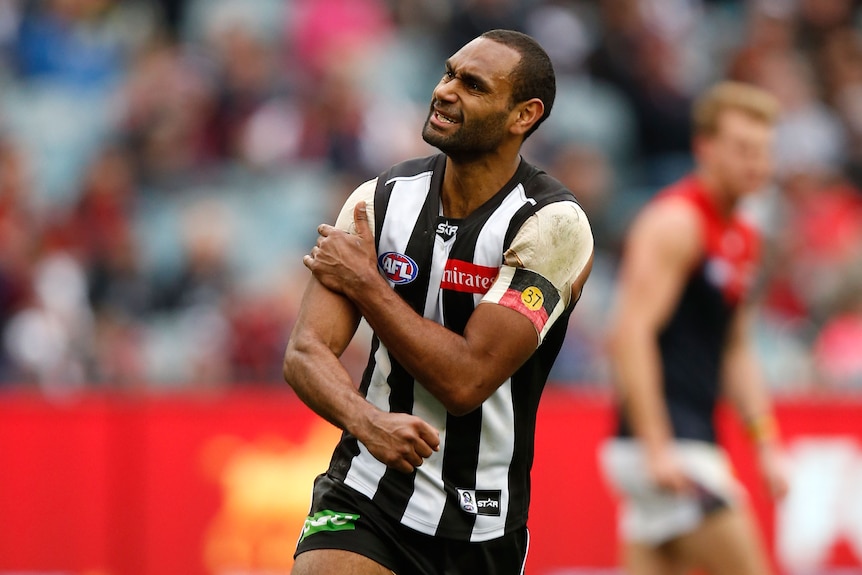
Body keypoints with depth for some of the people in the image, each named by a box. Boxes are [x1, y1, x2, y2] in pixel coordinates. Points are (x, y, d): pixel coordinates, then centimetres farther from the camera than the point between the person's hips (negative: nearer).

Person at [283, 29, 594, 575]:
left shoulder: (554, 223, -11)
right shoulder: (383, 198, 0)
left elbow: (466, 379, -19)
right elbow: (305, 352, -9)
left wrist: (365, 283, -11)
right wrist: (367, 421, -30)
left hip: (480, 530, -1)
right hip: (363, 500, 1)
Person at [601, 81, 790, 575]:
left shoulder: (743, 238, 17)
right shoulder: (675, 220, -12)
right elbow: (630, 334, -19)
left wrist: (767, 443, 18)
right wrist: (656, 447, -24)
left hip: (694, 439, 9)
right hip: (661, 441, -9)